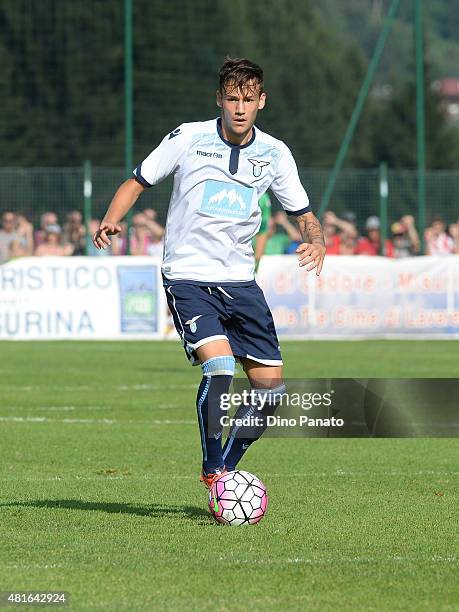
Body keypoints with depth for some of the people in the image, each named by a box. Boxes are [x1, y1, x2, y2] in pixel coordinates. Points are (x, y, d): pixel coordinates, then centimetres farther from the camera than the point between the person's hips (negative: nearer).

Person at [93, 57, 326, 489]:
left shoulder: (274, 154, 4)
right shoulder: (187, 138, -5)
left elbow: (304, 215, 11)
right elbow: (136, 183, 3)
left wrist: (316, 242, -12)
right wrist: (110, 222, -16)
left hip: (239, 282, 4)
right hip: (187, 277, -4)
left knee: (271, 388, 1)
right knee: (219, 366, -26)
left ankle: (227, 468, 22)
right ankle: (212, 473, -11)